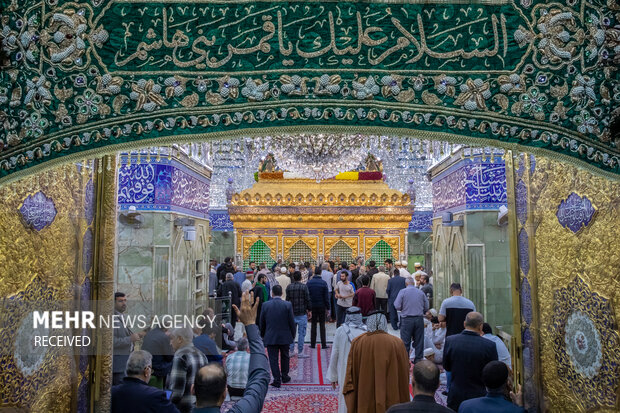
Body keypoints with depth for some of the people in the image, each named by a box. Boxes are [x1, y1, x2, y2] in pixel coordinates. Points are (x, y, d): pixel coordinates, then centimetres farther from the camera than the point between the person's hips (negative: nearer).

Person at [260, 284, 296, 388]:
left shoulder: (265, 305, -7)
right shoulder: (288, 305, -9)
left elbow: (262, 322, 1)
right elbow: (292, 322, -6)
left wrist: (263, 335, 15)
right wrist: (293, 335, 7)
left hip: (270, 337, -1)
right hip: (285, 336, 1)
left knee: (273, 359, 6)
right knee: (284, 357, 19)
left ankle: (277, 380, 4)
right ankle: (284, 376, 31)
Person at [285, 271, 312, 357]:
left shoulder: (289, 287, 3)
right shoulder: (304, 287, -8)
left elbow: (287, 300, 7)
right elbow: (307, 299, -8)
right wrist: (309, 310, 3)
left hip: (292, 313, 4)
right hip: (302, 313, -4)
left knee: (292, 332, 13)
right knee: (301, 333, 2)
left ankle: (291, 351, 17)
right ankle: (300, 352, 4)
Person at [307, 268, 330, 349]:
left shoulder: (309, 282, -3)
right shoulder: (323, 283, -8)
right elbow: (326, 296, -6)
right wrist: (327, 307, 1)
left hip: (312, 306, 1)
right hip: (321, 306, -1)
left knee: (313, 325, 10)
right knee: (322, 325, 6)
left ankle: (313, 344, 11)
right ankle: (323, 344, 6)